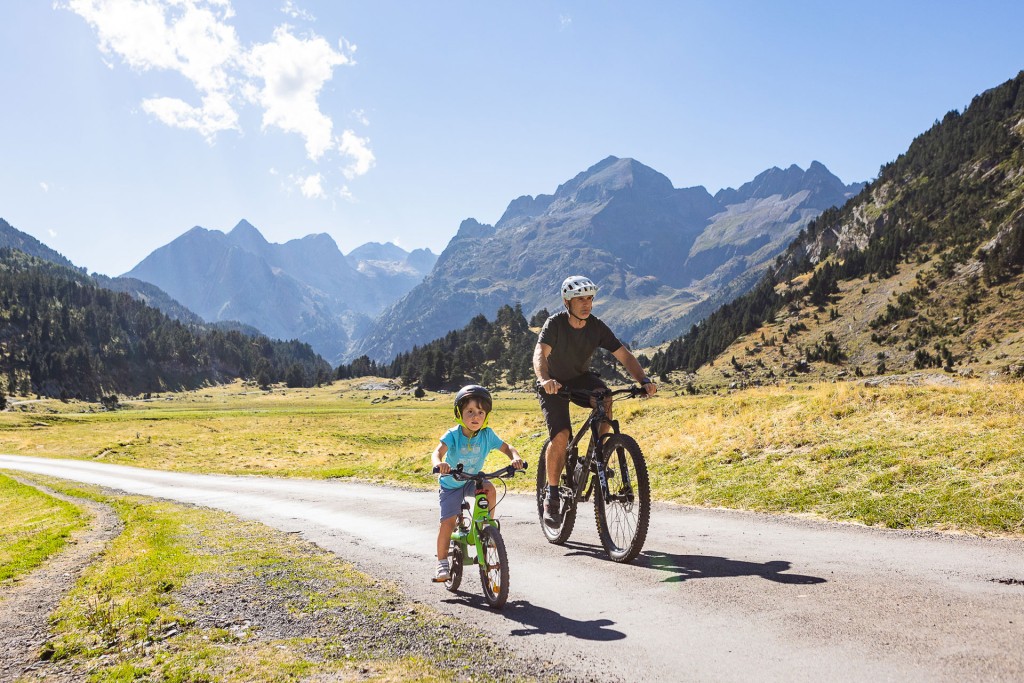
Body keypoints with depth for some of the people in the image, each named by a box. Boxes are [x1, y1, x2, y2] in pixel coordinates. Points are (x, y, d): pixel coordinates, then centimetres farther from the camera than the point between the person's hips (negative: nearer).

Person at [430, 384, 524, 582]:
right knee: (447, 521, -10)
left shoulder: (487, 435, -16)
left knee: (490, 489, -29)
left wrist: (515, 457, -38)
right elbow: (437, 451, -39)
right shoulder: (453, 435, -24)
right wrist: (438, 463, -62)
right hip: (451, 484, -2)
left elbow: (507, 448, -15)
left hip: (473, 480, 2)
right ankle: (442, 562, 8)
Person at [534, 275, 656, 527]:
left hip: (581, 378, 3)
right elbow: (540, 353, -39)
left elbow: (624, 355, -18)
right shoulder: (555, 323, -24)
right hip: (554, 384, -3)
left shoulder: (597, 326, -14)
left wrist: (644, 380, -35)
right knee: (561, 435, -22)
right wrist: (545, 380, -60)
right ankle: (552, 494, -4)